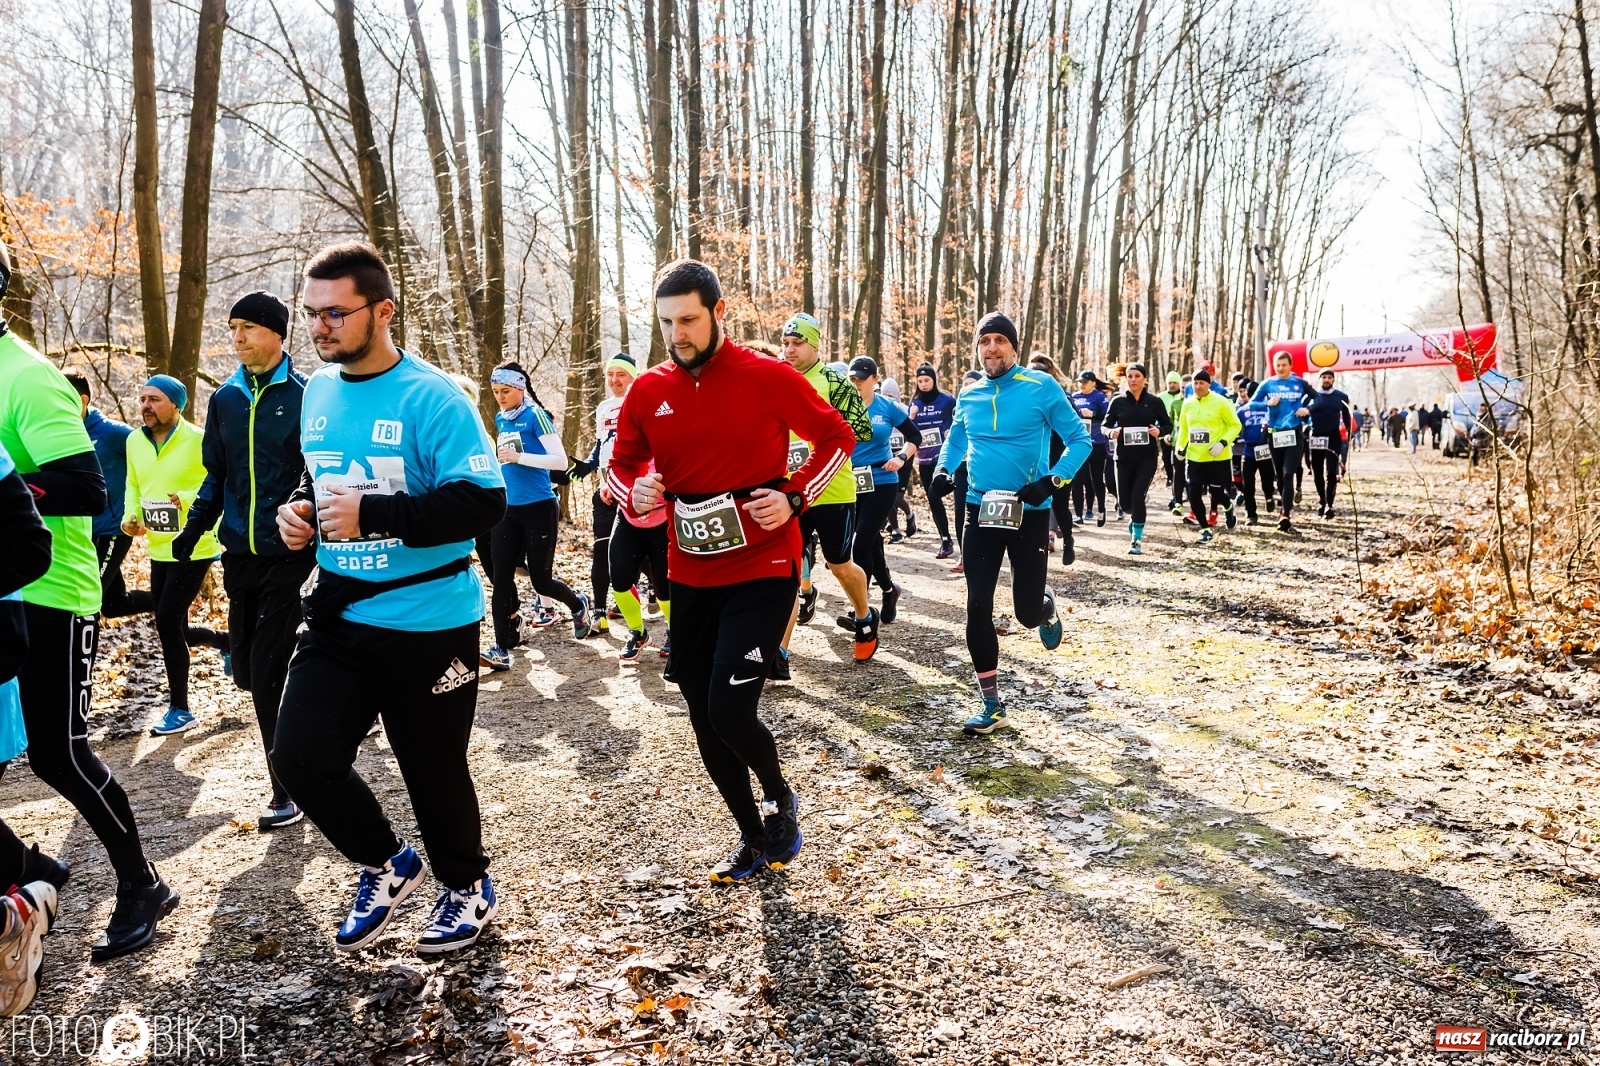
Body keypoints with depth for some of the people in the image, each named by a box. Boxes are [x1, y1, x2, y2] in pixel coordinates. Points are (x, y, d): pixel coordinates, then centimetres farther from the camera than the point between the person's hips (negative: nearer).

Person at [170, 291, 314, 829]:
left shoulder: (305, 395, -6)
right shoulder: (225, 399, 10)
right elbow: (216, 476, 17)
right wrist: (194, 528, 7)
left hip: (289, 552, -5)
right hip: (240, 552, 5)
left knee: (266, 672, -7)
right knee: (248, 671, 8)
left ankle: (286, 789, 5)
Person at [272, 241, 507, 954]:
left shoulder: (431, 398, -16)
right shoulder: (318, 389, 8)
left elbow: (483, 501, -24)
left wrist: (372, 514, -28)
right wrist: (300, 509, 1)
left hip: (427, 621, -6)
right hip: (338, 615, 7)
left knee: (433, 767, 7)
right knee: (299, 756, 1)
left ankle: (467, 887, 34)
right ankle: (387, 866, 27)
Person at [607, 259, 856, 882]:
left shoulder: (768, 378, -9)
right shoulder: (648, 392, 1)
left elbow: (837, 437, 1)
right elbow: (621, 464, 13)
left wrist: (794, 497, -13)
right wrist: (634, 491, -11)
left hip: (762, 569, -5)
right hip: (690, 576, 5)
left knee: (730, 710, -14)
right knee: (705, 720, 10)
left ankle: (780, 799, 19)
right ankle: (755, 839, 31)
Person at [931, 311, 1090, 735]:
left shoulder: (1041, 387, -9)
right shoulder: (969, 394, 5)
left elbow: (1080, 440, -5)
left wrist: (1052, 480, -19)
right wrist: (942, 468, 3)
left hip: (1029, 512, -3)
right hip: (980, 511, 4)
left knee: (1028, 612, 0)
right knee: (977, 609, -2)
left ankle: (1046, 606, 41)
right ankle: (992, 704, 12)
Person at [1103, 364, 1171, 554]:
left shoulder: (1154, 401, 0)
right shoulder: (1118, 401, 1)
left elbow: (1168, 426, 8)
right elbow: (1106, 425, 6)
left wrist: (1159, 431, -14)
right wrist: (1111, 433, -17)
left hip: (1147, 457, -2)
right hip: (1124, 456, 2)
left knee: (1138, 496, -12)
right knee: (1124, 500, 4)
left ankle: (1136, 539, 1)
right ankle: (1135, 516, 41)